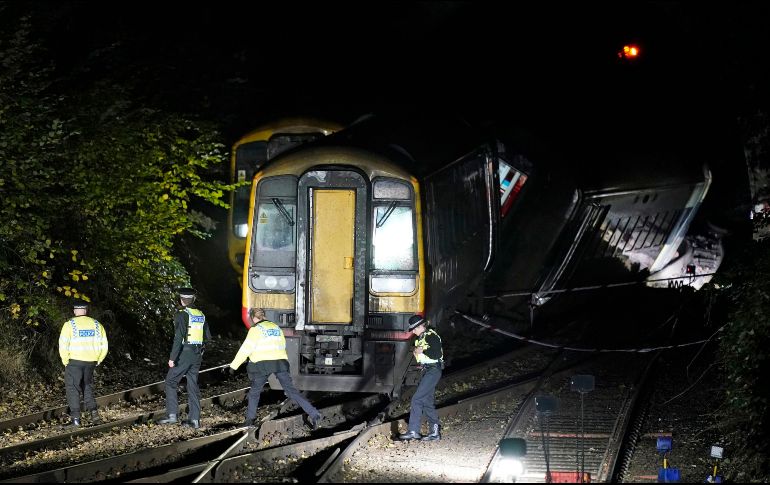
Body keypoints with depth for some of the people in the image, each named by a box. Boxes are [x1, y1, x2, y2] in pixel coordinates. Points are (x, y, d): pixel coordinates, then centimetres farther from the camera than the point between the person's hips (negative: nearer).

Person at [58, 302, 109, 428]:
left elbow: (63, 346, -12)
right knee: (88, 387, 21)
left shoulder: (70, 325, -7)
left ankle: (76, 419, -4)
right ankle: (93, 412, 7)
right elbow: (104, 346, 8)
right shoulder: (97, 325, 5)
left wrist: (65, 361, -1)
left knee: (73, 390, 1)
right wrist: (97, 361, 16)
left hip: (74, 361, -4)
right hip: (91, 361, 4)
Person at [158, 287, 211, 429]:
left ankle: (172, 415, -4)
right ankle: (194, 419, 7)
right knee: (193, 386, 9)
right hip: (197, 354, 6)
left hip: (184, 353, -6)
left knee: (170, 382, 3)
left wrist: (172, 358, -19)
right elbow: (207, 336, 14)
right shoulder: (201, 315, 9)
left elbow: (178, 337, -19)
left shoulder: (182, 315, -12)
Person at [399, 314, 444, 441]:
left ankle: (413, 431, -14)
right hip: (426, 370, 10)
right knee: (427, 402, 10)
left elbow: (437, 355, -22)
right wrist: (416, 351, 6)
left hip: (433, 371, -10)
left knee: (417, 399, -14)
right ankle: (435, 431, 14)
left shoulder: (432, 337, -14)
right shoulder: (421, 337, 15)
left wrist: (422, 351, -17)